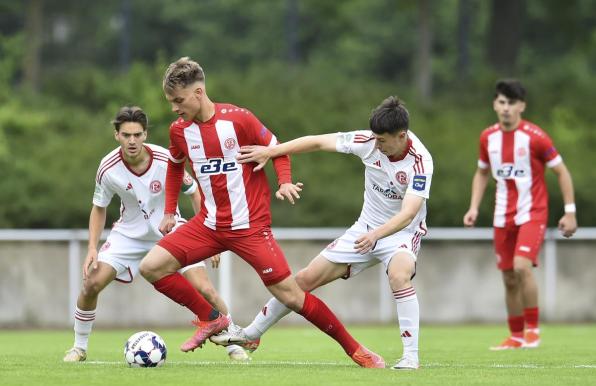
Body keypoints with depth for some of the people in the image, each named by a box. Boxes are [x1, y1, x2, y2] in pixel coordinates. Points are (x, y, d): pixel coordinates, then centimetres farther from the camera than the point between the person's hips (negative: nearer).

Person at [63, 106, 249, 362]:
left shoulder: (166, 160, -23)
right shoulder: (108, 168, -19)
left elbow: (195, 194, -7)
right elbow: (99, 208, 0)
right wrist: (92, 249, -11)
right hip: (129, 233, 2)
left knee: (204, 289, -15)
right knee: (91, 284, -13)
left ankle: (233, 345, 5)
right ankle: (79, 347, 8)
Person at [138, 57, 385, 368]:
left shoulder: (237, 119, -13)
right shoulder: (179, 130, 1)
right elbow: (175, 166, 22)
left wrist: (285, 181, -17)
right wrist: (169, 211, 17)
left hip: (249, 226, -5)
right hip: (209, 225, 5)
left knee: (290, 295, -9)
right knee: (151, 267, -9)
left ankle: (355, 350, 3)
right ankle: (211, 319, 8)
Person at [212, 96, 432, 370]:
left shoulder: (420, 162, -28)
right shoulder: (368, 141, -15)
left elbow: (408, 213, -37)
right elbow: (318, 142, -9)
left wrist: (376, 234, -52)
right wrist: (270, 151, -16)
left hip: (402, 232, -5)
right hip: (366, 229, 5)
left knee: (399, 276, -38)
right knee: (306, 278, 3)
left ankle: (411, 356, -30)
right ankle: (250, 335, 20)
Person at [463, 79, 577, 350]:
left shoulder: (535, 137, -12)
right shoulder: (488, 138, 3)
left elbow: (561, 172, -5)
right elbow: (482, 173, 18)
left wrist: (570, 212, -8)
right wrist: (474, 208, 7)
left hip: (532, 213, -5)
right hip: (503, 217, 5)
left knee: (522, 267, -23)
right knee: (509, 279, 7)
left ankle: (533, 329, -9)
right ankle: (516, 337, 20)